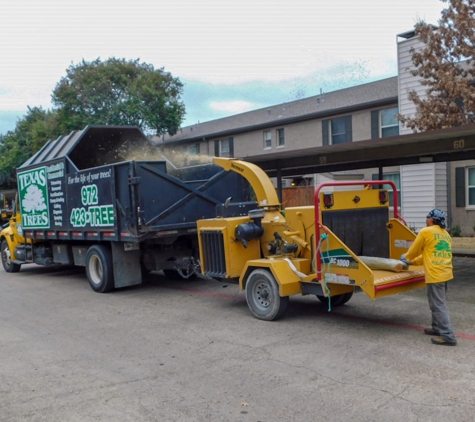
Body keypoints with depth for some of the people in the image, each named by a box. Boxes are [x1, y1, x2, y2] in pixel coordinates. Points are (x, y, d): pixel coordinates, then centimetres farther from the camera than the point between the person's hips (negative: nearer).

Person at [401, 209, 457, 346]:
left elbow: (414, 249, 3)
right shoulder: (446, 234, 17)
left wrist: (406, 257, 24)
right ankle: (437, 328, 30)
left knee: (438, 305, -5)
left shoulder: (426, 232, -8)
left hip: (435, 274, -9)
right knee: (437, 303, 21)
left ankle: (448, 336, -5)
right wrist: (414, 261, 31)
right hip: (445, 272, 9)